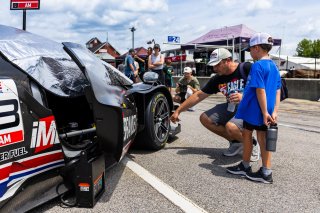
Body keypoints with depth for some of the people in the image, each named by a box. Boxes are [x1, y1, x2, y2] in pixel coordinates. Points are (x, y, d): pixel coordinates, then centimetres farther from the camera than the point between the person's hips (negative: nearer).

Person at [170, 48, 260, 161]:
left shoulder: (247, 68, -15)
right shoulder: (217, 79, 2)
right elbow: (199, 95, 5)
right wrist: (178, 110, 6)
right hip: (231, 107, 7)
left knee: (231, 126, -35)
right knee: (205, 118, -7)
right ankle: (235, 141, 5)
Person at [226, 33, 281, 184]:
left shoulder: (257, 66, -15)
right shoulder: (274, 66, 10)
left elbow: (260, 90, -20)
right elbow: (278, 91, 7)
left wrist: (264, 113, -19)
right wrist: (274, 111, 4)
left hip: (254, 109, -7)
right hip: (265, 111, 7)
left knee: (247, 135, 9)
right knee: (263, 138, 11)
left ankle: (245, 166, 24)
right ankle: (266, 173, 16)